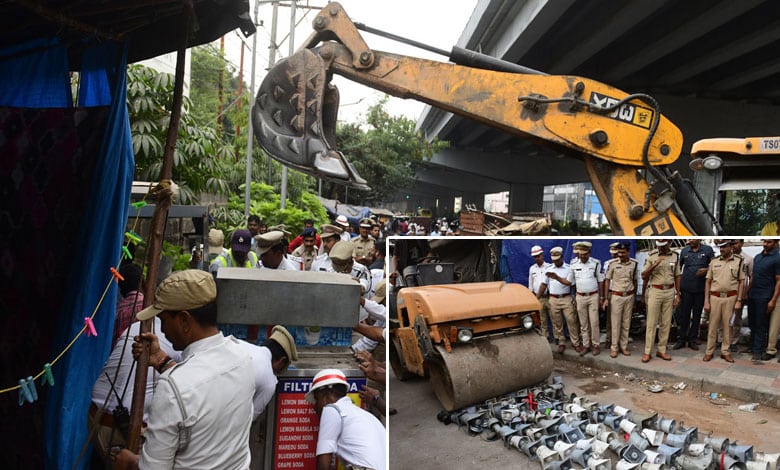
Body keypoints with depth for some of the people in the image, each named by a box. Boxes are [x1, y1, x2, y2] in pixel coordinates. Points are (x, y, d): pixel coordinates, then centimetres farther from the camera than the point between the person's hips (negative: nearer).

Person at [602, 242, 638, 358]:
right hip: (616, 296, -3)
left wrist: (635, 297, 9)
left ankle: (624, 346, 19)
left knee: (626, 323, 9)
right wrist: (606, 298, -6)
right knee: (615, 323, 1)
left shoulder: (634, 263, 0)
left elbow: (635, 281, 9)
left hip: (629, 296, 3)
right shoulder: (612, 264, -9)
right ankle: (614, 348, 10)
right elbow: (607, 281, -3)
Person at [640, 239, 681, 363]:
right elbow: (644, 276, -8)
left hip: (670, 292, 3)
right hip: (655, 291, -3)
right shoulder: (651, 256, -5)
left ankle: (661, 350, 16)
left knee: (666, 322, 7)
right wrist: (655, 265, -22)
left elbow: (677, 276, 9)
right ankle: (647, 352, 4)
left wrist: (678, 294, 5)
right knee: (651, 323, -1)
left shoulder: (675, 256, 4)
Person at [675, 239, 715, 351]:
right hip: (686, 288, 1)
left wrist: (706, 270, -16)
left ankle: (692, 339, 18)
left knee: (697, 315, 8)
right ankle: (681, 339, 11)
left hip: (701, 288, 0)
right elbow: (679, 268, 11)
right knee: (683, 314, 2)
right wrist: (678, 287, 7)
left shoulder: (708, 250, 1)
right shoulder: (684, 251, 6)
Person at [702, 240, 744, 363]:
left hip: (731, 298, -1)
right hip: (715, 297, 1)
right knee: (713, 325, 4)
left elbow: (741, 282, 3)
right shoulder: (714, 262, 6)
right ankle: (709, 351, 11)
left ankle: (725, 351, 17)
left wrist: (739, 301, -4)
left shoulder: (738, 262, 3)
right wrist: (706, 301, 2)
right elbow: (708, 282, 7)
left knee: (728, 325, 6)